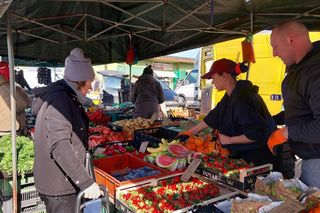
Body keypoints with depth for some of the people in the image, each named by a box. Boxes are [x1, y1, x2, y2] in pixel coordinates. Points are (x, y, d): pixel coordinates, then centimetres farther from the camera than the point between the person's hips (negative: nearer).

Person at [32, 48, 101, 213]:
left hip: (67, 182, 10)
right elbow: (59, 146, -31)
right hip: (58, 187, -10)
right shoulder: (60, 99, -22)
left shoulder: (68, 98, 10)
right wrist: (86, 181, -32)